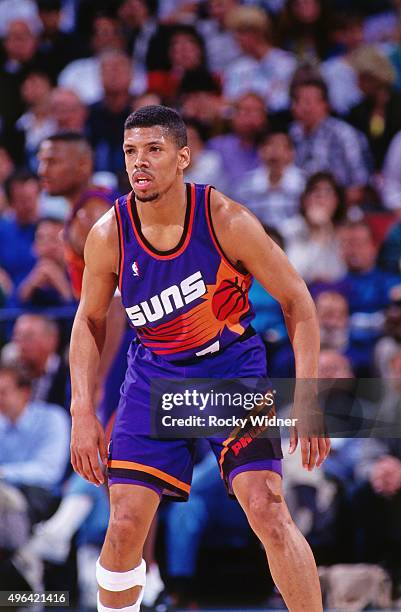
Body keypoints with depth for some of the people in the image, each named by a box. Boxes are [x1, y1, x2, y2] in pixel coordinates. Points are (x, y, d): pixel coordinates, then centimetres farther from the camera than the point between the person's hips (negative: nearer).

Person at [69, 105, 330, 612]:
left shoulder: (227, 222, -19)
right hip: (154, 375, 2)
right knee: (125, 523, -5)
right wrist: (83, 413, -3)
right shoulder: (107, 236, -12)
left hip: (233, 368, -2)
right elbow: (89, 320, 4)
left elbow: (297, 301, -9)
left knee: (267, 511, -16)